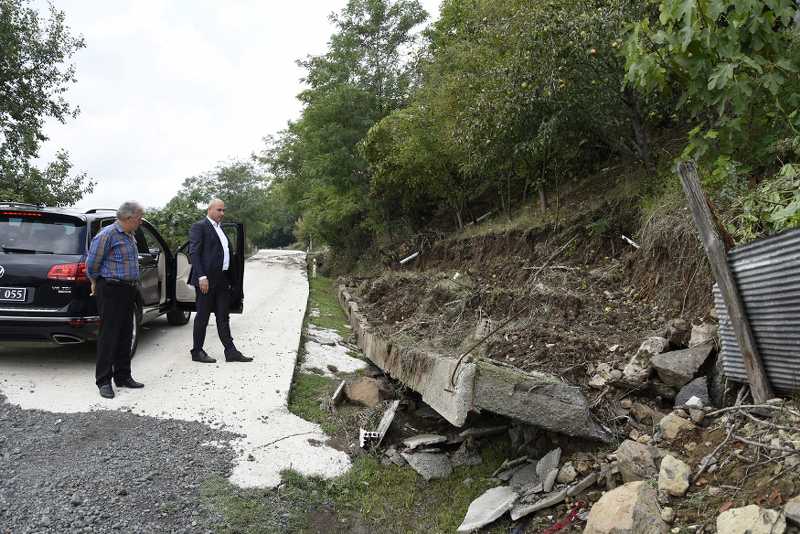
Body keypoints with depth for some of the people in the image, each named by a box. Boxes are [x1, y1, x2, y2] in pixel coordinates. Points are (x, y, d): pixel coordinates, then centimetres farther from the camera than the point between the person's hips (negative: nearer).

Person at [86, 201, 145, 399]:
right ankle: (104, 380, 3)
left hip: (128, 291, 9)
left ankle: (123, 376, 20)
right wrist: (97, 284, 5)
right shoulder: (107, 235, -12)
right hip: (111, 291, -8)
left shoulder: (130, 236, 15)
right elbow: (92, 264, -9)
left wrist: (133, 285, 16)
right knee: (109, 336, -4)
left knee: (125, 335, 12)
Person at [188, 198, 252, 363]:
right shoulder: (199, 226, -6)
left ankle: (230, 351, 13)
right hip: (206, 280, -8)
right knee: (202, 316, 2)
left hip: (222, 280, 8)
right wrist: (201, 276, -21)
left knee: (223, 317, 10)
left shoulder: (220, 228, 19)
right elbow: (194, 253, -14)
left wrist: (228, 279, 14)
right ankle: (197, 352, 13)